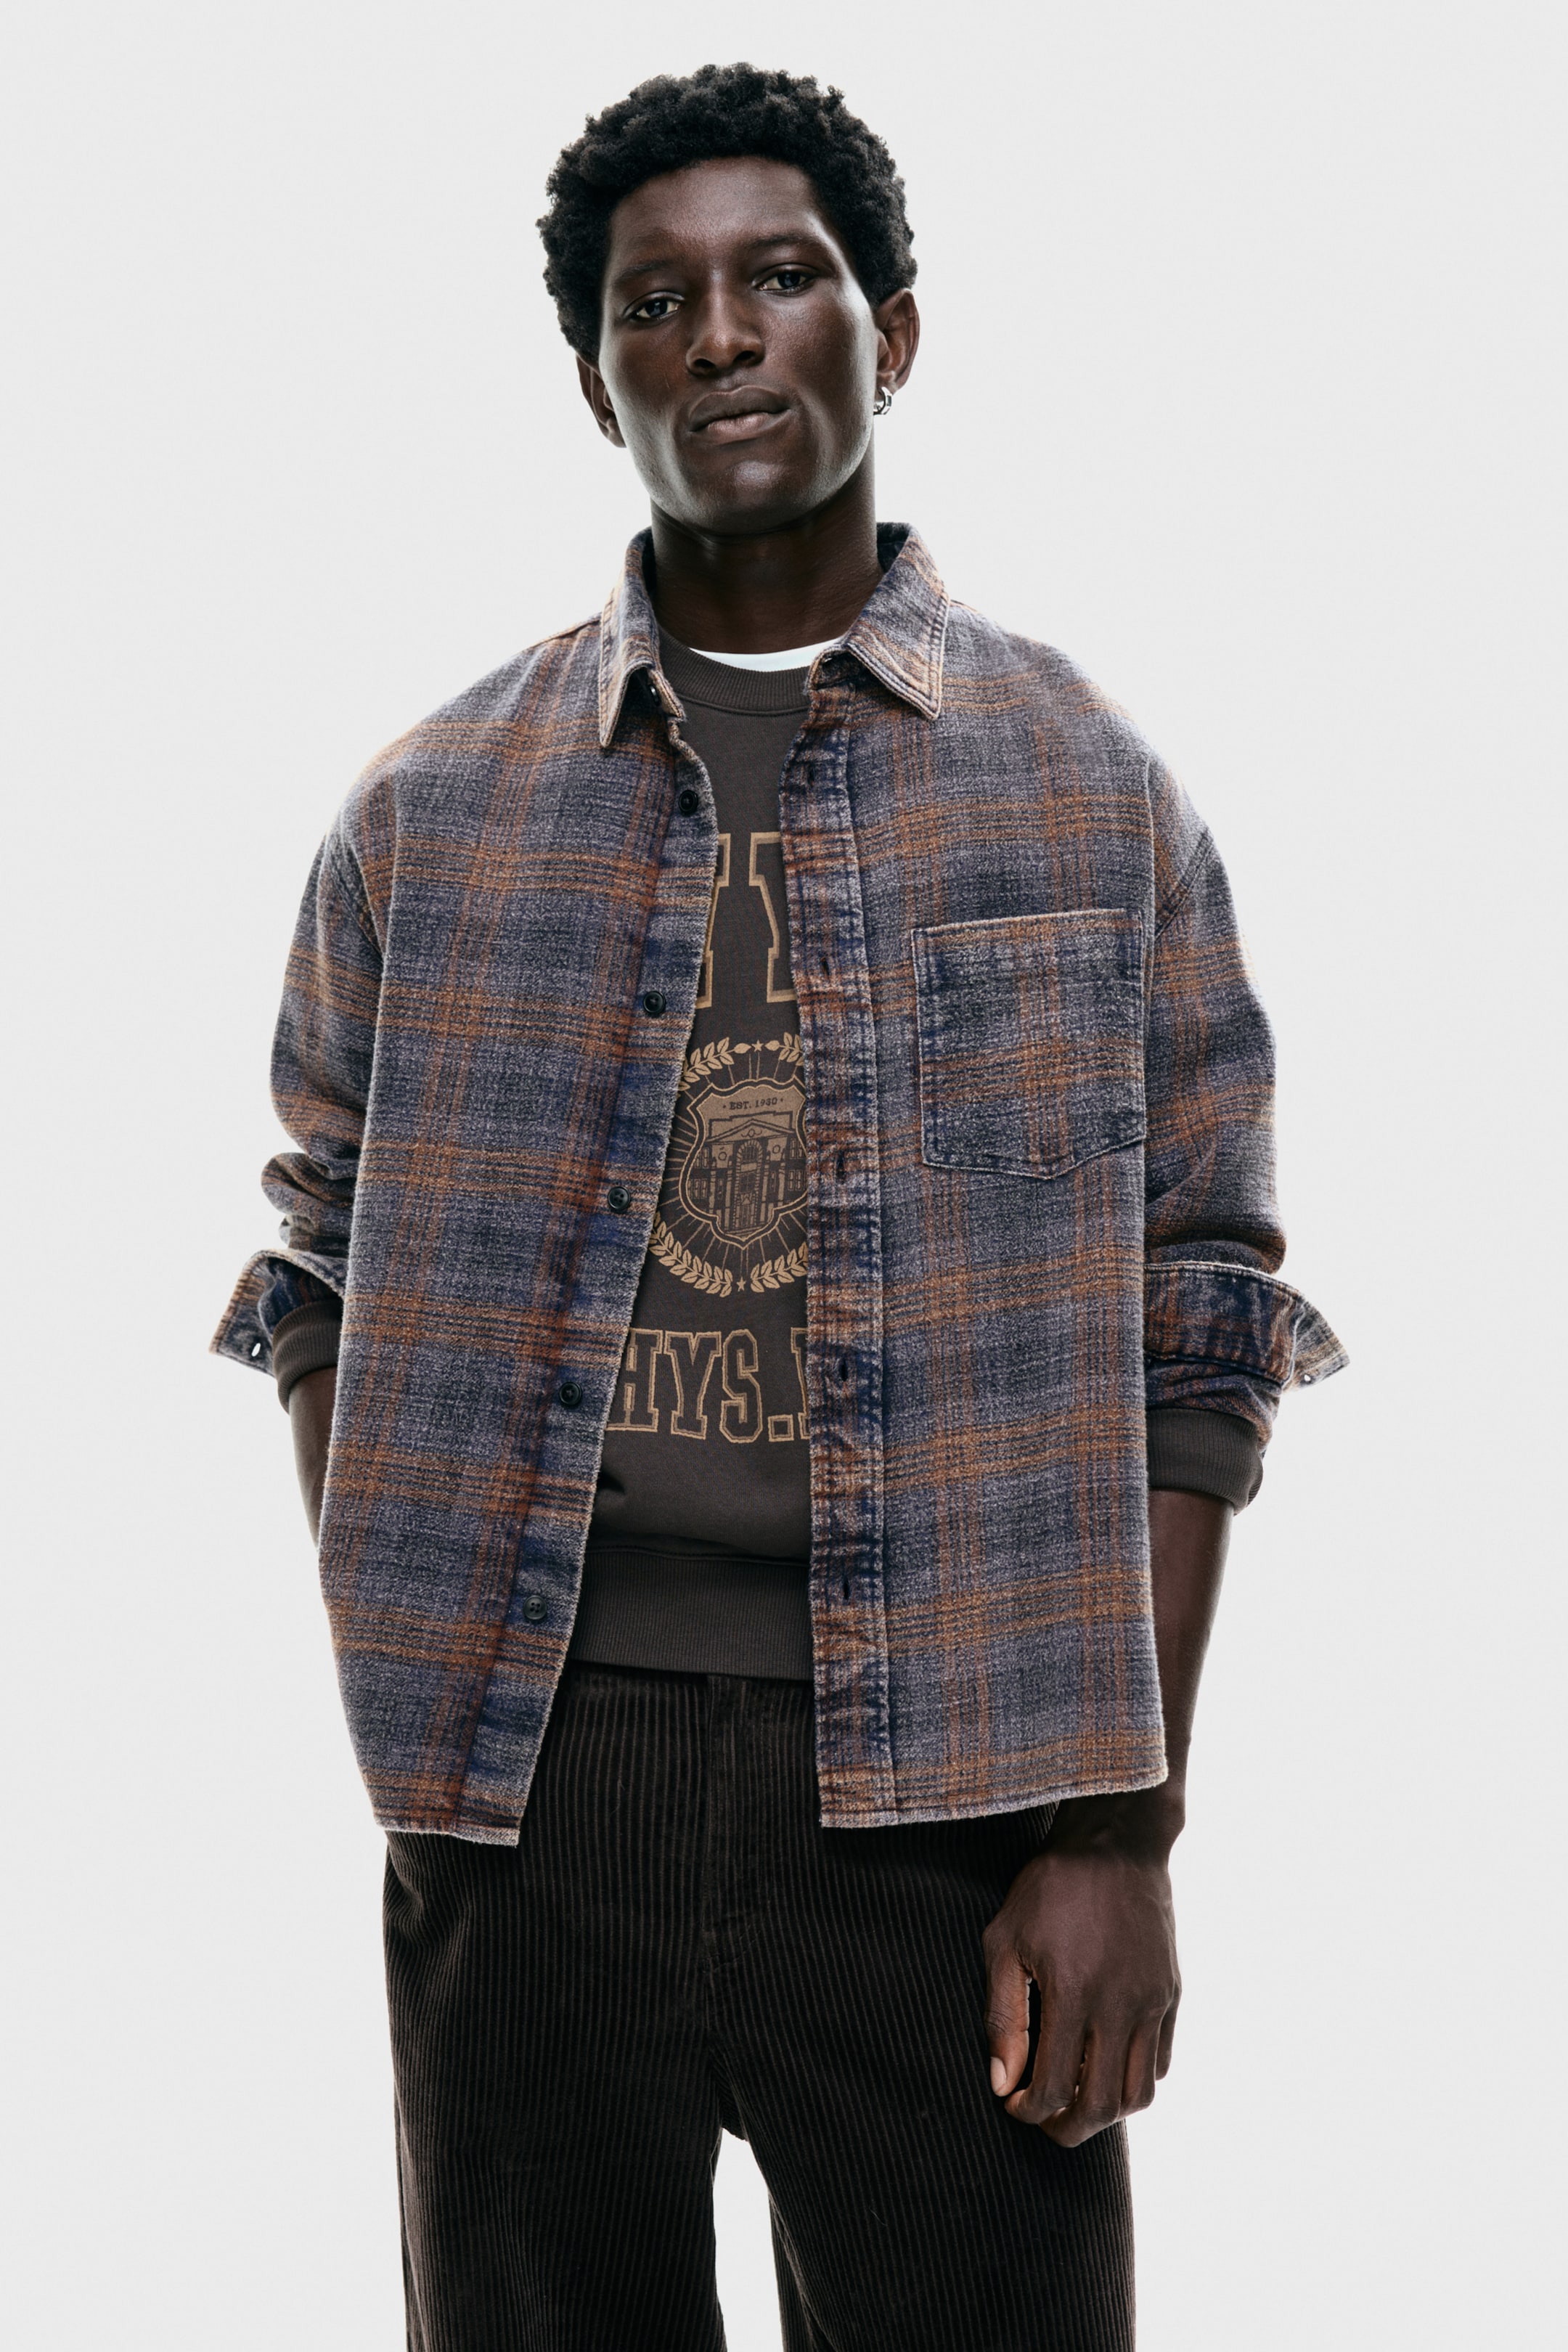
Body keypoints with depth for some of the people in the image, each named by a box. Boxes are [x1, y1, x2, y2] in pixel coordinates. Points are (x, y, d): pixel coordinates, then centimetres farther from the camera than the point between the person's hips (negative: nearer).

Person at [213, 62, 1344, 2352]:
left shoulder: (1091, 796, 4)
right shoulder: (432, 813, 8)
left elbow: (1190, 1349, 2)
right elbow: (329, 1297, 12)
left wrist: (1123, 1833, -6)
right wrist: (418, 1723, 0)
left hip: (948, 1790, -1)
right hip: (534, 1770, 2)